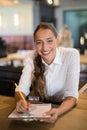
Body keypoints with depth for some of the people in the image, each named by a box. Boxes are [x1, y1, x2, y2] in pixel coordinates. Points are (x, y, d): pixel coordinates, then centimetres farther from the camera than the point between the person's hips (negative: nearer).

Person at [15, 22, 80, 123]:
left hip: (63, 107, -2)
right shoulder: (31, 59, -11)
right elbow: (22, 90, -14)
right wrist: (20, 102, -36)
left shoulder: (71, 55, -18)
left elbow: (71, 95, -21)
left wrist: (58, 111, -39)